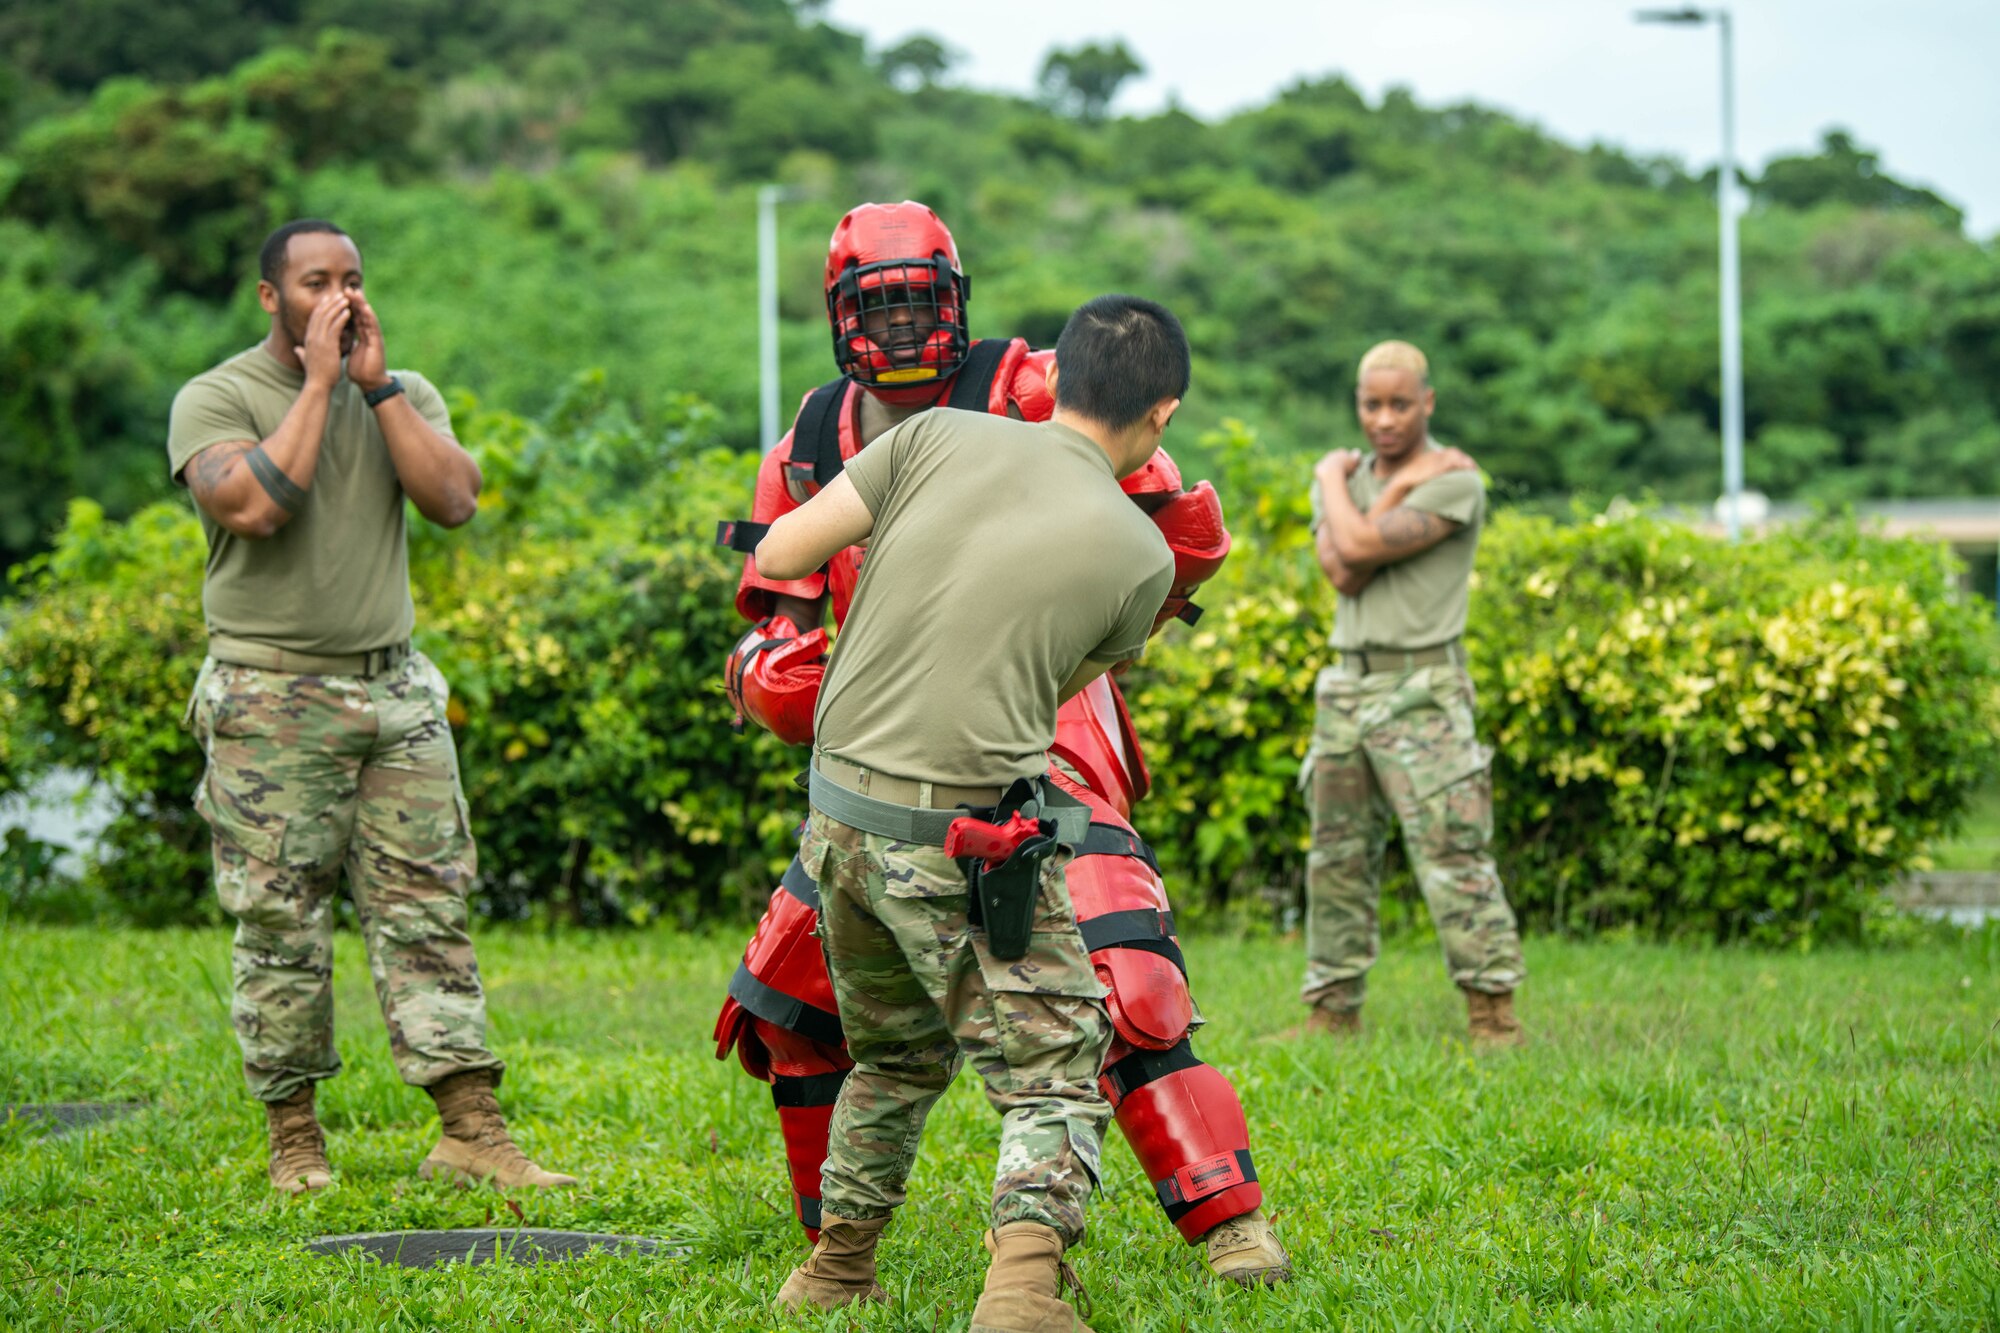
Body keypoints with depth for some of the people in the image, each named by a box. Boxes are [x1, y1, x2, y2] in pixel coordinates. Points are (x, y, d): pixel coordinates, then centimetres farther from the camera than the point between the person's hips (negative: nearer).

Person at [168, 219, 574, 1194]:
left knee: (429, 911, 0)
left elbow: (455, 502, -5)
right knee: (281, 925, -1)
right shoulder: (215, 399, -2)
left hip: (395, 690, 4)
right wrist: (319, 384, -13)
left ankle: (472, 1132, -1)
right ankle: (294, 1140, 9)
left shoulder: (404, 395, 11)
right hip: (272, 700, -4)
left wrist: (375, 385, -7)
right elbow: (254, 507, -20)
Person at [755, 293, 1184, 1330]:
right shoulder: (1140, 555, -2)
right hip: (966, 841, -5)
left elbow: (778, 557, 0)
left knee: (894, 1053, 26)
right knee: (1053, 1079, 2)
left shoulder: (939, 437, 1)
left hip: (839, 810, 5)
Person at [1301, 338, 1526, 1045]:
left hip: (1422, 690, -7)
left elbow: (1360, 545, -20)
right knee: (1338, 861, 10)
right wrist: (1399, 487, -8)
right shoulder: (1352, 475, 13)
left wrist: (1334, 477, -2)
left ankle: (1495, 1018, -10)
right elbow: (1342, 575, -5)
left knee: (1452, 855, -11)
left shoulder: (1455, 482, -8)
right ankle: (1332, 1014, 18)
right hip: (1347, 685, 7)